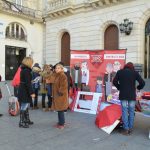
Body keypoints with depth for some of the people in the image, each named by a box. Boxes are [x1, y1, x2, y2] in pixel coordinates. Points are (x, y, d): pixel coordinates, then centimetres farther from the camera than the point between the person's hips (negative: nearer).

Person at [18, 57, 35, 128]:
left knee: (25, 106, 19)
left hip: (22, 90, 10)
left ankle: (27, 120, 32)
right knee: (24, 107, -3)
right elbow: (28, 83, -23)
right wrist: (31, 92, -23)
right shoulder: (26, 71, -18)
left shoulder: (24, 70, 12)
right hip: (25, 91, -10)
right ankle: (21, 122, 5)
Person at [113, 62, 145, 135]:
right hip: (132, 95, 0)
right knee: (131, 112, 8)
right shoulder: (135, 73, 1)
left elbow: (114, 82, 5)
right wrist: (138, 87, 15)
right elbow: (142, 83, -3)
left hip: (123, 95, 0)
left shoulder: (119, 72, 3)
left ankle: (126, 129, 4)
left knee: (124, 112, 3)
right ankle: (130, 129, 13)